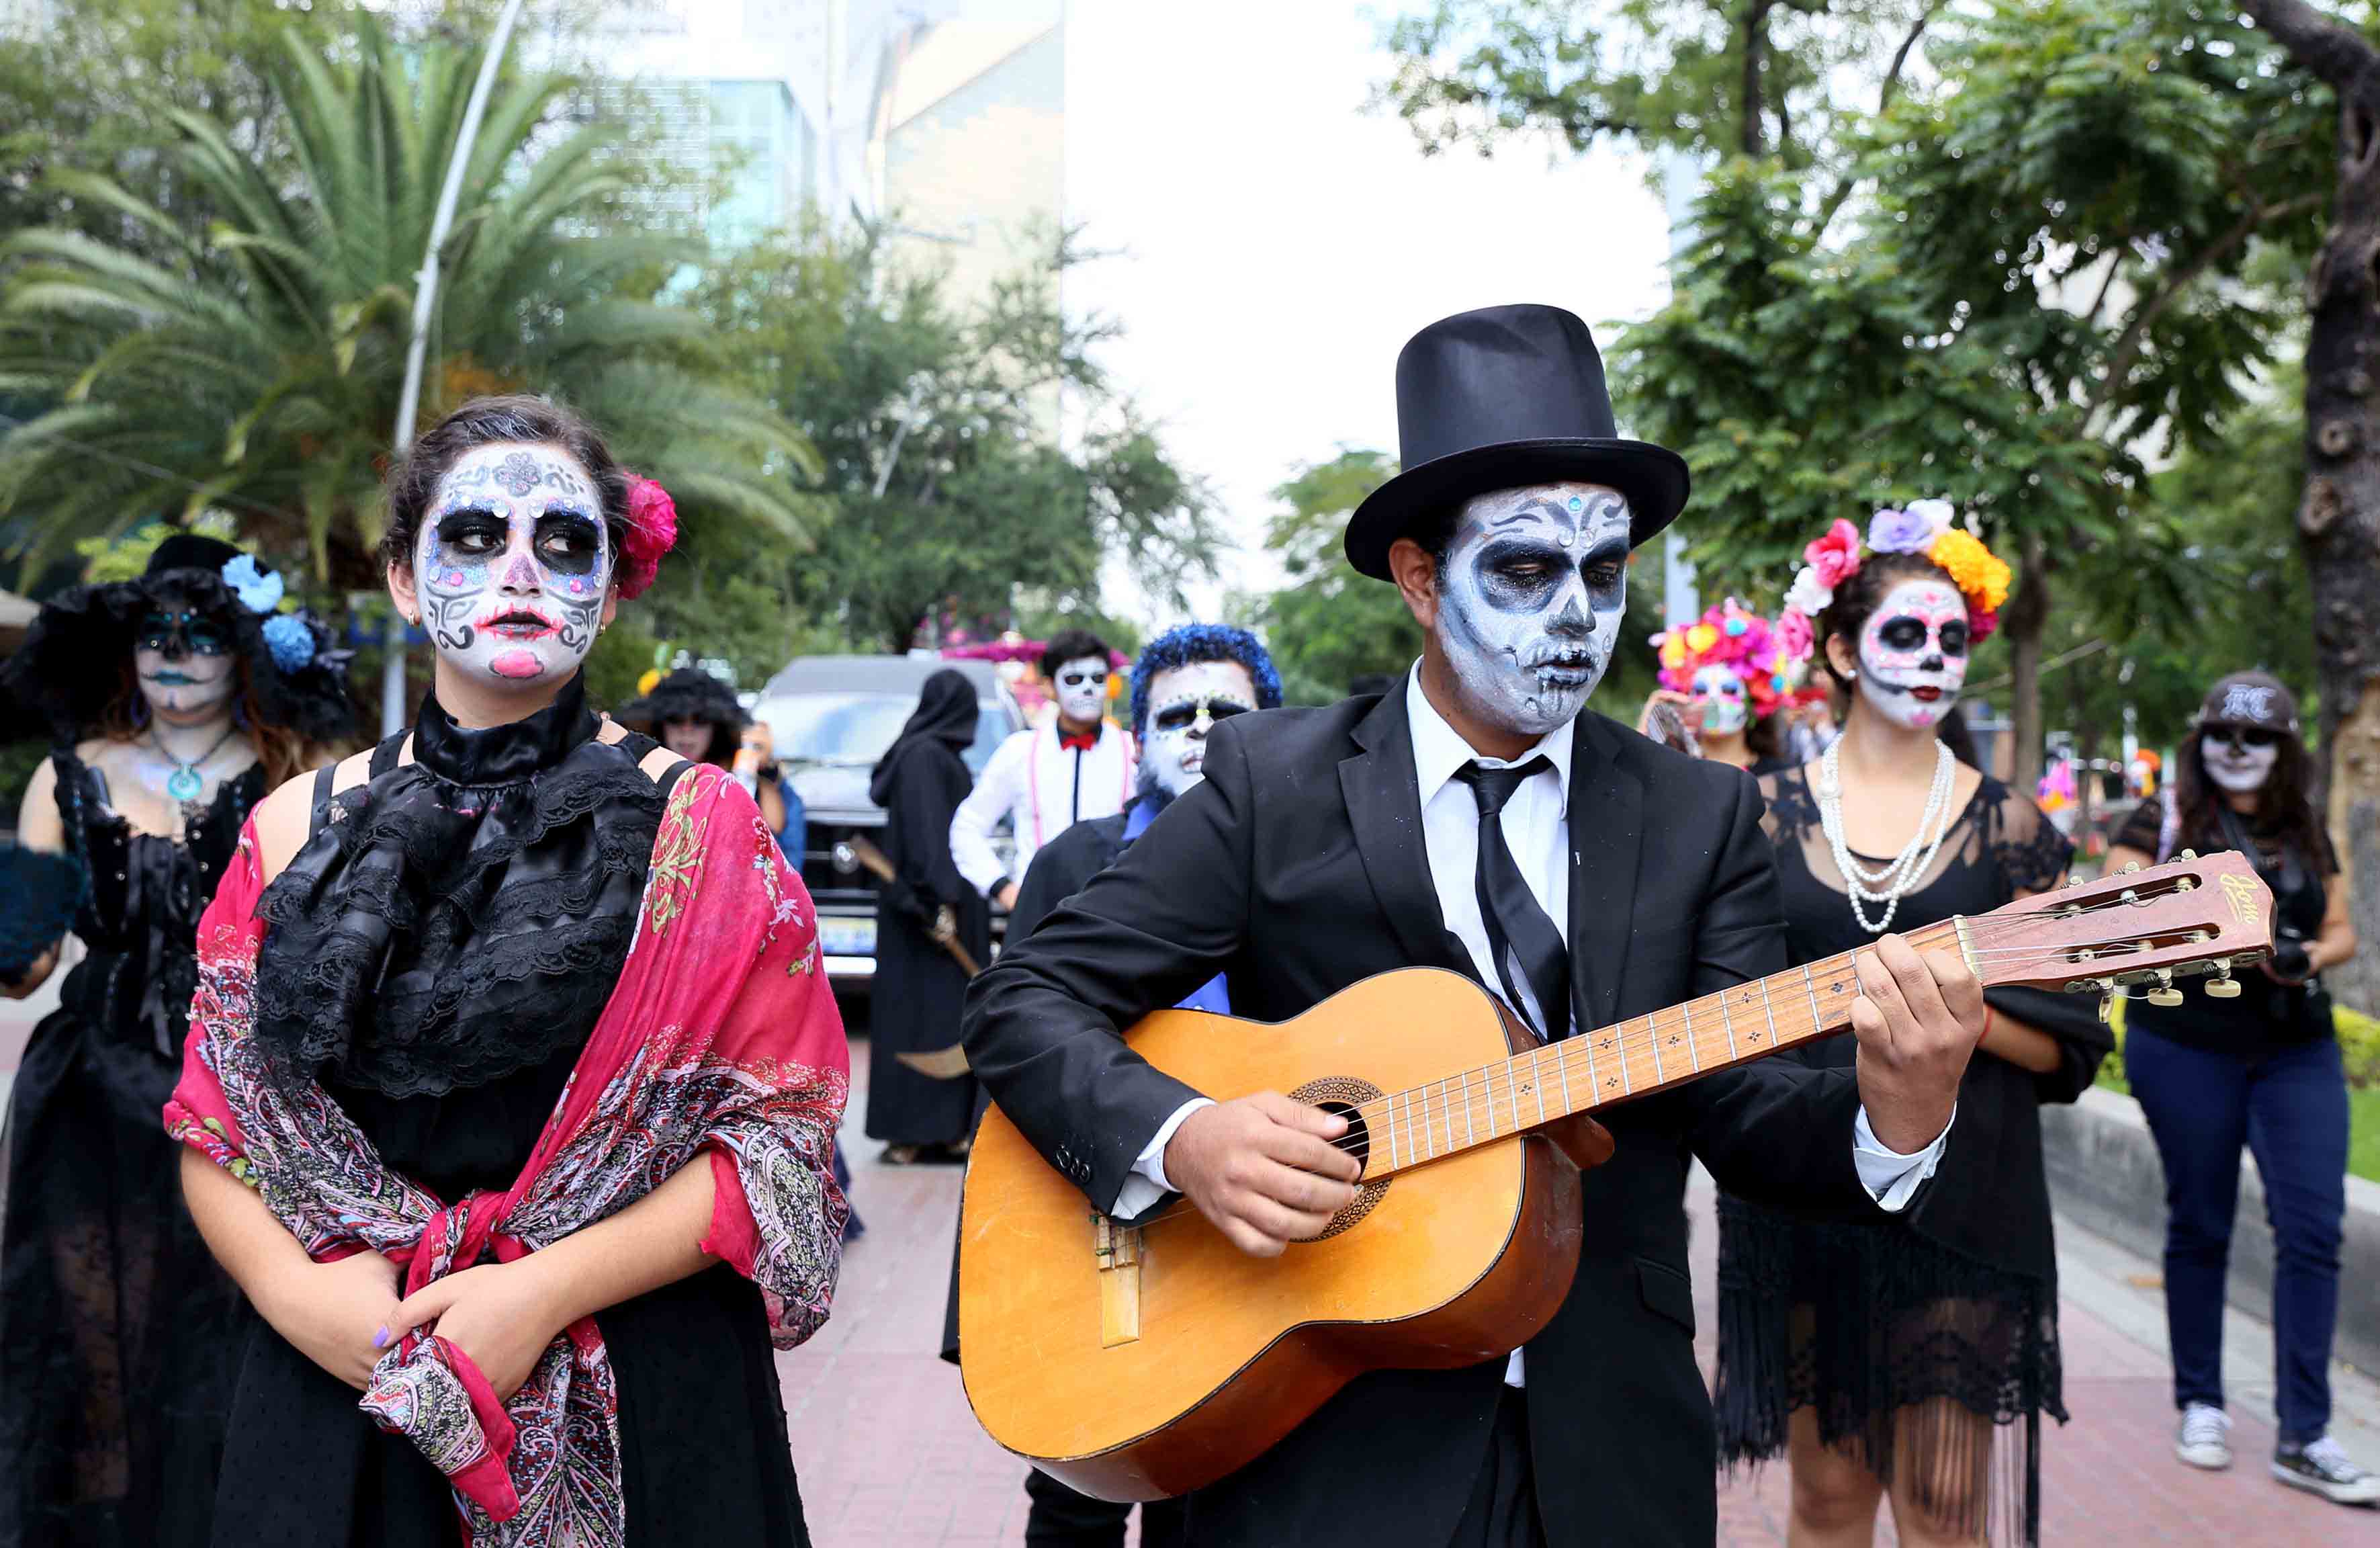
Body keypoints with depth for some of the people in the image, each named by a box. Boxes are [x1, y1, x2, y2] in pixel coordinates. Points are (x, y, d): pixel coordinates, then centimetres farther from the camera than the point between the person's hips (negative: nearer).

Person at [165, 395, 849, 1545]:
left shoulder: (700, 827, -3)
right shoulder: (299, 828, 5)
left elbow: (781, 1138, -8)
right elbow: (212, 1126, 7)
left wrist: (547, 1290, -17)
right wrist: (296, 1288, -12)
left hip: (642, 1403, -2)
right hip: (337, 1393, 2)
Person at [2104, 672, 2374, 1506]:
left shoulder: (2308, 832, 13)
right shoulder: (2164, 820, 0)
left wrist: (2313, 955, -5)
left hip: (2297, 1050, 3)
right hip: (2187, 1047, -3)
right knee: (2200, 1225, 7)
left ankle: (2304, 1438, -1)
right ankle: (2200, 1404, 23)